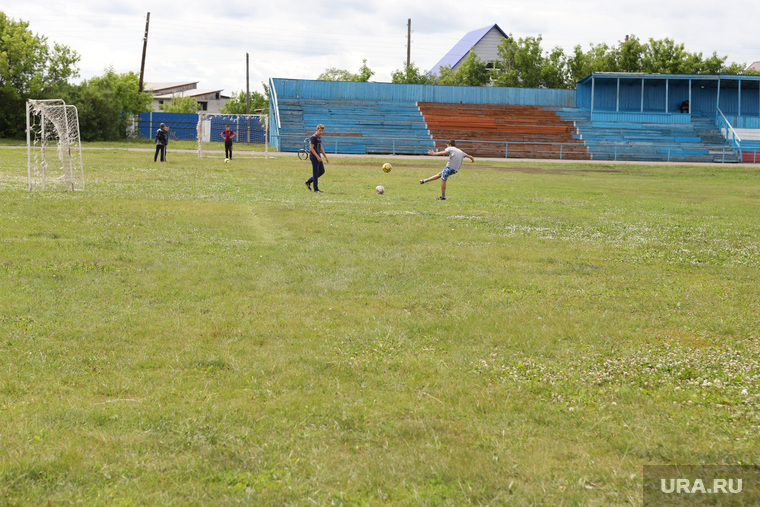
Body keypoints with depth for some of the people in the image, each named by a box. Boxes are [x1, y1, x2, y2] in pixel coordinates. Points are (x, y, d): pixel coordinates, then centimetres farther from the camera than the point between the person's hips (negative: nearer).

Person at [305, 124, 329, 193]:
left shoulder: (320, 137, 14)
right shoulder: (314, 137, -13)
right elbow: (311, 148, -17)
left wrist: (325, 157, 20)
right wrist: (317, 157, -23)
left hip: (318, 157, 9)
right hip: (314, 157, -9)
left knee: (322, 171, 12)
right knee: (316, 173, -5)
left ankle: (308, 182, 22)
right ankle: (316, 189, 1)